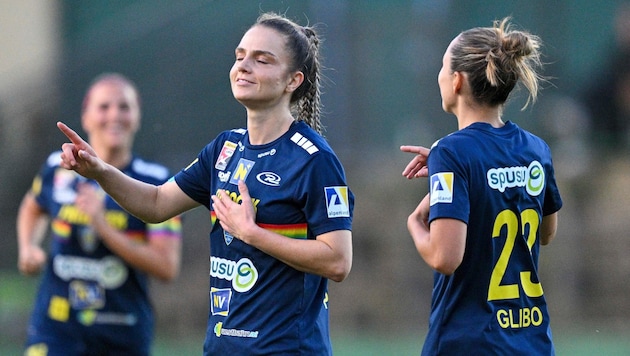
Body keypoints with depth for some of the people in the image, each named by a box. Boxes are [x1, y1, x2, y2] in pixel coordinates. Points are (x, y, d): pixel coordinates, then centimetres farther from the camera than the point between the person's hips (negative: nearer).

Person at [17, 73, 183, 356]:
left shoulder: (155, 182, -7)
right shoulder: (58, 169, 1)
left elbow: (167, 267, -16)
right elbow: (32, 209, 26)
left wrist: (103, 227, -23)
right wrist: (28, 247, 5)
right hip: (57, 330, 0)